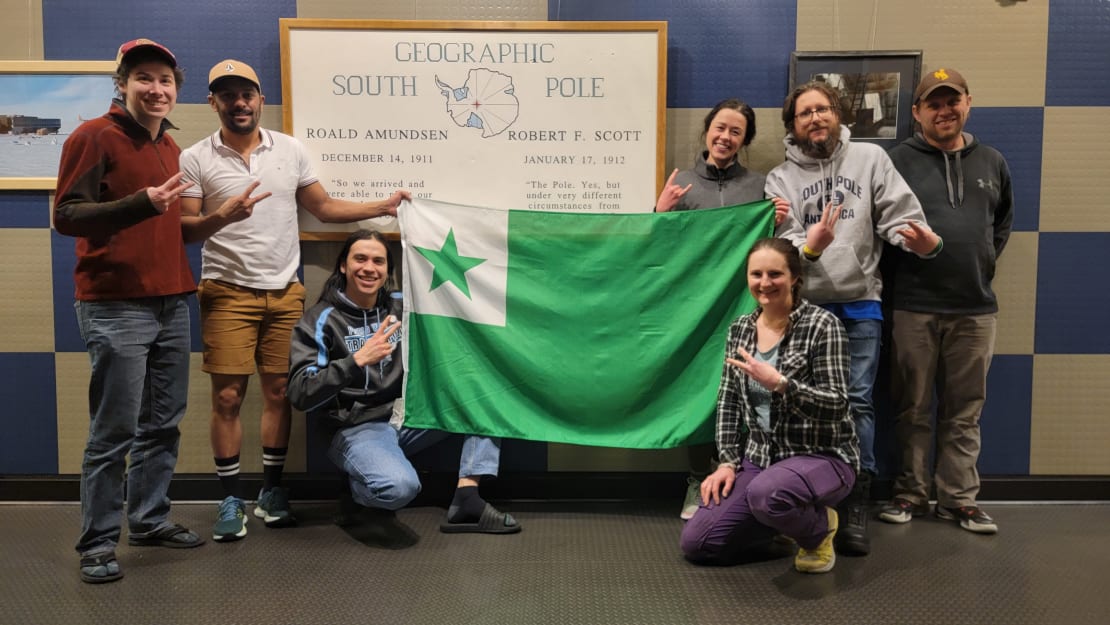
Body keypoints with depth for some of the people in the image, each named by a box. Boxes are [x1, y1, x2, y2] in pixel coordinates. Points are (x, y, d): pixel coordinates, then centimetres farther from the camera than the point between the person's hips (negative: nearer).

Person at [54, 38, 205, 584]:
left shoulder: (169, 146, 17)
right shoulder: (95, 136, -6)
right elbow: (65, 216, -14)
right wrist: (140, 203, -26)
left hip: (172, 303, 7)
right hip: (116, 308, -7)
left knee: (163, 424, 12)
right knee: (114, 432, -3)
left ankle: (149, 519, 26)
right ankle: (98, 544, 10)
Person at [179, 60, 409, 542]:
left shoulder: (290, 150, 7)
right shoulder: (195, 159, -1)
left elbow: (323, 207, 11)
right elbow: (183, 230, -3)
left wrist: (383, 207, 4)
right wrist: (221, 217, -23)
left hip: (285, 292, 3)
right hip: (229, 294, -2)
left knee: (279, 392, 7)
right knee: (227, 396, -2)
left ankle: (272, 492, 20)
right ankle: (231, 500, 12)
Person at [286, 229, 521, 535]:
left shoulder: (402, 306, 7)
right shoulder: (320, 321, -6)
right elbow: (300, 394, -15)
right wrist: (358, 361, -26)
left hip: (412, 416, 6)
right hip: (358, 428, -6)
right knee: (400, 486, -36)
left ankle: (468, 499, -17)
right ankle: (359, 491, 3)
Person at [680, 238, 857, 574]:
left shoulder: (822, 325, -13)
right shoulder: (740, 329, 5)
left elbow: (836, 405, -17)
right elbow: (728, 400, 8)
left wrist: (778, 382, -31)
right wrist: (728, 461, -1)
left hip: (822, 456, -6)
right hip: (760, 457, 6)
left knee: (767, 493, -40)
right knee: (696, 542, -5)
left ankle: (818, 527, -3)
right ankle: (785, 522, 18)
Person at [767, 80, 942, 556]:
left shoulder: (870, 159, 8)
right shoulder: (780, 179, 7)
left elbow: (900, 213, -1)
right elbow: (782, 242, -4)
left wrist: (923, 241, -22)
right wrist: (809, 247, -26)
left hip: (860, 305, 0)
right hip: (805, 306, 0)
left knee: (857, 400, -2)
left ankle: (855, 508, 6)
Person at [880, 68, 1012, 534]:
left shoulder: (992, 163, 12)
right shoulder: (897, 161, -2)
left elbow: (1004, 220, 23)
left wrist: (985, 260, 12)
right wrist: (903, 253, -7)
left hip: (976, 308, 4)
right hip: (913, 307, -3)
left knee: (964, 411, 10)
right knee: (913, 408, 7)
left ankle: (958, 498, 20)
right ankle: (911, 492, 19)